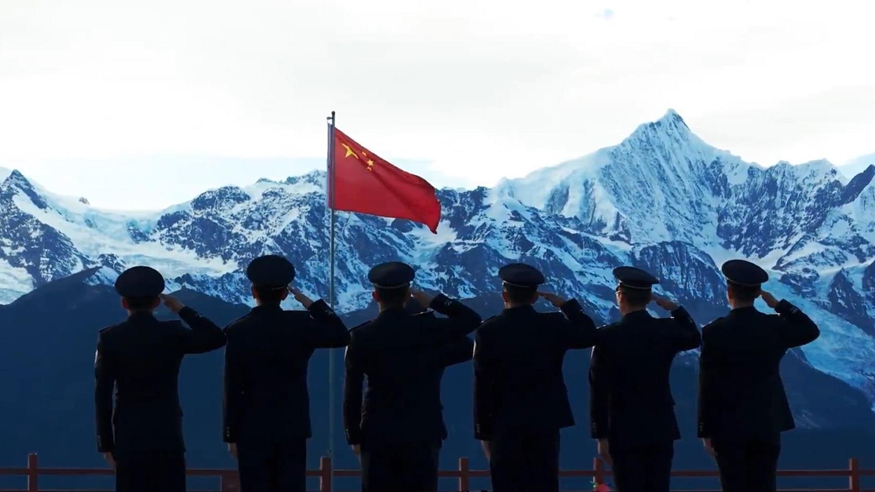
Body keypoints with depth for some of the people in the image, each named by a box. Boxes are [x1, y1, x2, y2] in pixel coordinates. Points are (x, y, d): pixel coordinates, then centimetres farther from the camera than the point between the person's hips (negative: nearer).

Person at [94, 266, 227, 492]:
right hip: (168, 436, 0)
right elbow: (217, 338, 7)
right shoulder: (172, 334, -5)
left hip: (129, 438, 0)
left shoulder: (109, 338, -3)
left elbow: (102, 396, -2)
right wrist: (183, 310, 11)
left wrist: (106, 443, 4)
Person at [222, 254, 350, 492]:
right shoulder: (300, 324, -4)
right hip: (292, 428, 1)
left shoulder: (238, 331, -7)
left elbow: (233, 388, -5)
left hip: (252, 430, -1)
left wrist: (231, 435, 1)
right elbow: (341, 336, 11)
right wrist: (311, 304, 10)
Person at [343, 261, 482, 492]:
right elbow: (472, 319, 10)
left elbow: (352, 391, -3)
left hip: (378, 434, 0)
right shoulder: (428, 328, -5)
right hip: (422, 432, 0)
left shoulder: (361, 336, -4)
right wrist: (435, 301, 13)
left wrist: (354, 435, 6)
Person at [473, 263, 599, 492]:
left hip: (505, 424, -1)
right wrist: (567, 305, 16)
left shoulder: (488, 331, -5)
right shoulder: (553, 325, -2)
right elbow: (589, 335, 14)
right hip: (545, 422, 2)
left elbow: (482, 385, -3)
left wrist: (483, 431, 3)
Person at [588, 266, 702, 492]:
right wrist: (674, 308, 17)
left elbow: (599, 390, -9)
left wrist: (601, 435, -4)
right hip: (661, 428, 3)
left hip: (625, 431, -3)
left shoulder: (607, 336, -10)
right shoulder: (667, 330, 0)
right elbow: (694, 338, 26)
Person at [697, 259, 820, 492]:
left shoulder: (714, 332, -9)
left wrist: (706, 431, -1)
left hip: (728, 427, -2)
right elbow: (811, 331, 19)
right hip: (767, 425, 2)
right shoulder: (775, 327, -2)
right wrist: (779, 305, 14)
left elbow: (708, 386, -7)